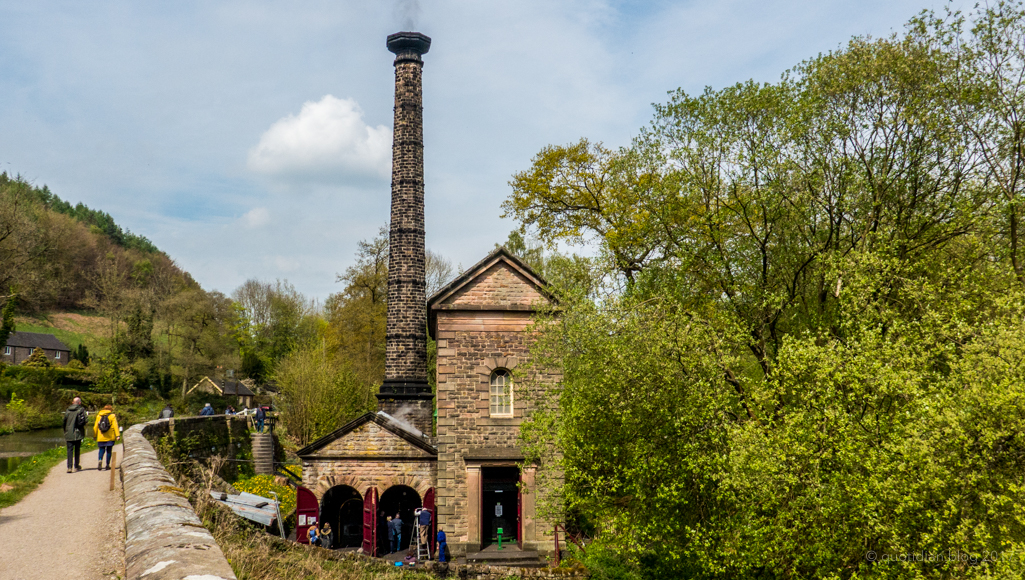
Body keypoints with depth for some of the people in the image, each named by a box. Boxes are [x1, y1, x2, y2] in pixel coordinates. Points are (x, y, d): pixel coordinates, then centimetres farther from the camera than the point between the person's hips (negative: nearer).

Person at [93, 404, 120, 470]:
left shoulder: (98, 416, 8)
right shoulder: (112, 416, -2)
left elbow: (95, 426, 9)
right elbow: (115, 426, -8)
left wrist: (94, 435, 15)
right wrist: (117, 435, -10)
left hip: (101, 437, 2)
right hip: (110, 437, -2)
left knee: (101, 449, 8)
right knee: (109, 450, 8)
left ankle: (100, 460, -21)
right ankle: (107, 465, 8)